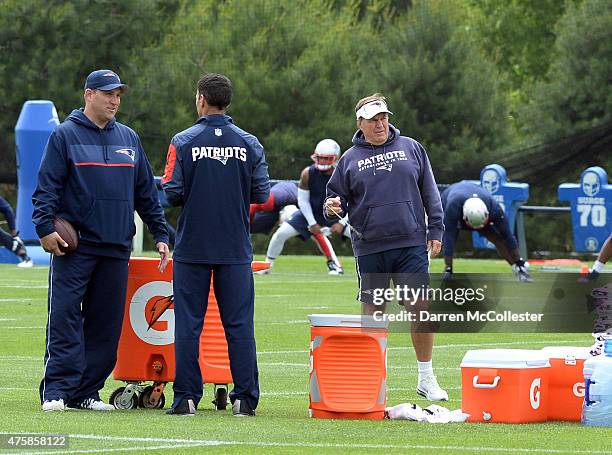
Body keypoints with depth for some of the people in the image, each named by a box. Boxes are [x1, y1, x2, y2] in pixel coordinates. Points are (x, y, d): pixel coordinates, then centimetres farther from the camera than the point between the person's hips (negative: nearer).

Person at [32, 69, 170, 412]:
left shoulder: (129, 139, 15)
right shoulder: (66, 136, 1)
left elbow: (147, 191, 18)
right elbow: (47, 186, -4)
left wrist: (160, 234, 13)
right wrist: (45, 226, -15)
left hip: (117, 248, 5)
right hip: (74, 248, -5)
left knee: (106, 325, 4)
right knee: (64, 319, -8)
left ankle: (86, 392, 9)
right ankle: (56, 391, -8)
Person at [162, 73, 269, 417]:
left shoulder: (184, 142, -6)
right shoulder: (249, 143, 0)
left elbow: (172, 193, -10)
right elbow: (261, 194, -1)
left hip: (192, 246, -1)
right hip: (236, 247, 1)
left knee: (188, 324, 4)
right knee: (239, 324, 4)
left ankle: (187, 397, 2)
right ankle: (245, 398, 2)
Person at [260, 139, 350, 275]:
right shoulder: (308, 174, -20)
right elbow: (303, 200, -10)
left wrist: (341, 222, -19)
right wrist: (312, 223, -13)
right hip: (311, 213, 0)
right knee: (281, 233, -11)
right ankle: (267, 266, 7)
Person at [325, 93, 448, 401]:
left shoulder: (411, 149, 9)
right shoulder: (350, 159, 8)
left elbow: (430, 193, 11)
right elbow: (338, 197, 12)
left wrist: (435, 231, 5)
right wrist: (333, 207, -12)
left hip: (411, 245, 0)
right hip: (369, 249, 0)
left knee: (421, 309, -5)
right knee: (372, 315, 2)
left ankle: (426, 378, 5)